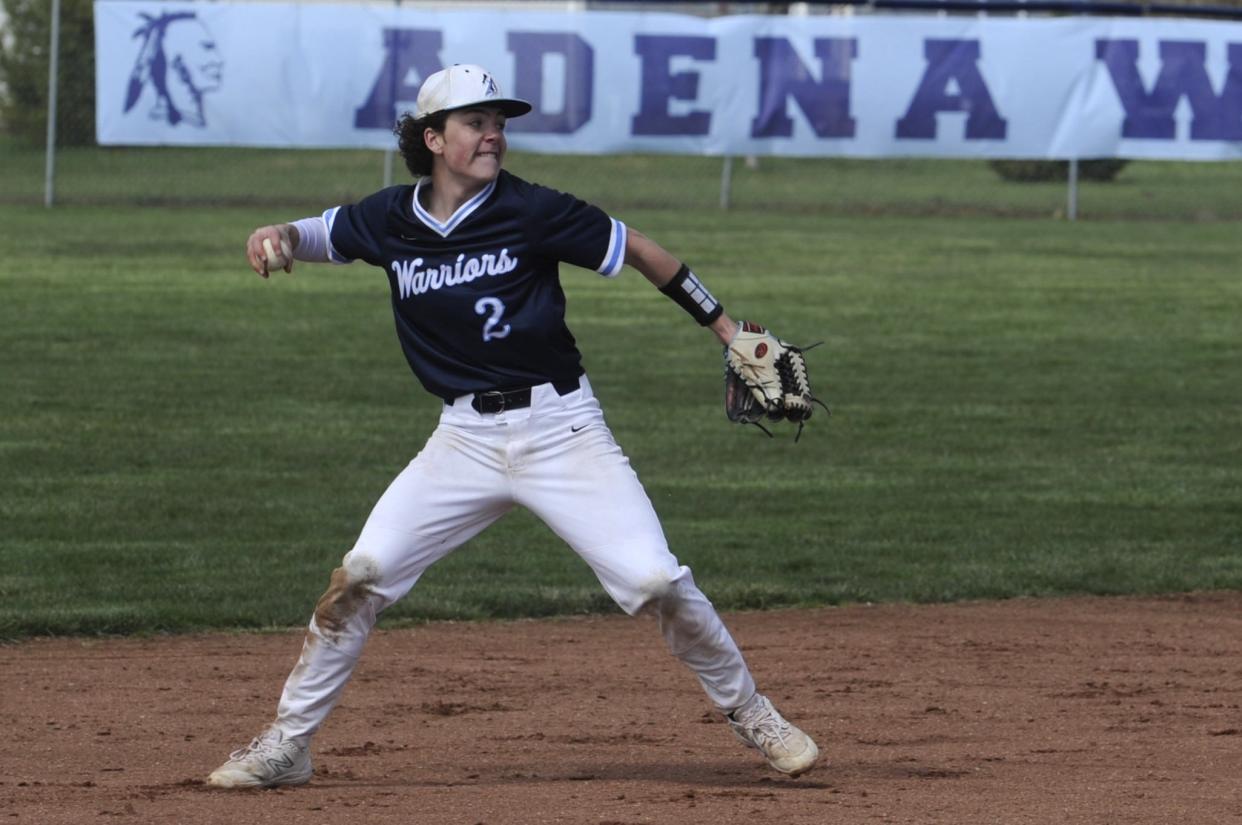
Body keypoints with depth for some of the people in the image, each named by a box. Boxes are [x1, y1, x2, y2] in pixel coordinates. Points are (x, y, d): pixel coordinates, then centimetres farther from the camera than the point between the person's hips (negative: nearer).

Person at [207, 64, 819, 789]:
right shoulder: (392, 220, 1)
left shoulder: (531, 212, -10)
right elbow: (324, 234, 20)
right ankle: (287, 745, 7)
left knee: (655, 580, -12)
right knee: (361, 575, -5)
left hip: (561, 427, -3)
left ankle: (750, 714, 10)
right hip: (466, 440, 3)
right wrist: (279, 237, -4)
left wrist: (731, 333, -1)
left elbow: (638, 251, -2)